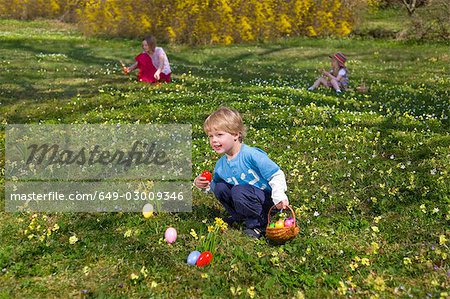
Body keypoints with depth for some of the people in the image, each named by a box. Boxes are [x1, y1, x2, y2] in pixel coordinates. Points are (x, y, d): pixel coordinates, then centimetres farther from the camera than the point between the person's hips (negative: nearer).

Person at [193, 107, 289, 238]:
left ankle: (259, 223, -9)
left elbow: (276, 175, -22)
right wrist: (206, 185, -5)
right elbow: (214, 184, 17)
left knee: (239, 192, -31)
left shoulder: (250, 154, -23)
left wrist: (279, 196, -35)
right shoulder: (220, 165, -1)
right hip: (247, 198, 7)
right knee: (219, 187, -5)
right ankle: (239, 217, 11)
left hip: (268, 199, -7)